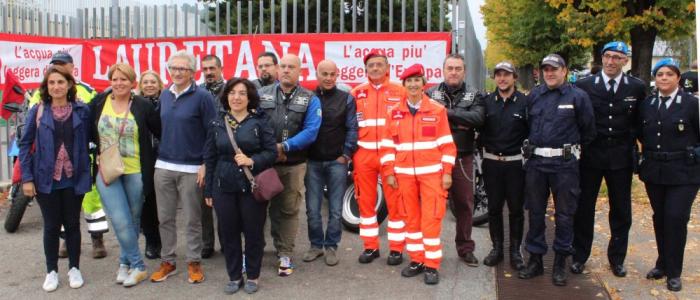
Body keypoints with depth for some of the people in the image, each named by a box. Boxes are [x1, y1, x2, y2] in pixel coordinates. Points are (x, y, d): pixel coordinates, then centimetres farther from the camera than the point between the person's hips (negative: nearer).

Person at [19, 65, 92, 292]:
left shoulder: (82, 111, -2)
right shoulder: (38, 111, -2)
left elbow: (88, 142, 2)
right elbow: (25, 144, 0)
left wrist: (88, 172, -4)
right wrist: (27, 177, -6)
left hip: (73, 178, 0)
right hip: (46, 178, 0)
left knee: (72, 224, 11)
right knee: (51, 226, 9)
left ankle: (74, 269, 25)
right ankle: (51, 271, 24)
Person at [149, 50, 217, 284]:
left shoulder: (202, 97, -7)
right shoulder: (164, 95, 10)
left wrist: (206, 164, -12)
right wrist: (159, 154, 12)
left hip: (191, 169, -5)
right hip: (163, 166, 5)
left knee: (192, 220, 5)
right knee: (165, 218, 11)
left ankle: (194, 263, 18)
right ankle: (167, 261, 24)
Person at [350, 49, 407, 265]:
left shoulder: (400, 92, 3)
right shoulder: (356, 93, 9)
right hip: (364, 155, 3)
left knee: (394, 202, 1)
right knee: (365, 201, 8)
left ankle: (396, 248, 13)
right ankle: (370, 246, 20)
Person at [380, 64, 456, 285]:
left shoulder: (437, 110, 0)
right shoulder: (395, 112, 8)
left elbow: (447, 144, 0)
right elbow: (388, 144, 9)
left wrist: (447, 172, -4)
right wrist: (389, 172, 4)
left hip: (432, 173, -3)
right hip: (405, 174, 3)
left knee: (431, 218, -3)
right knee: (411, 217, 9)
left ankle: (432, 265, 6)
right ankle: (417, 260, 20)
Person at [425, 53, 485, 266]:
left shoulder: (474, 96, 7)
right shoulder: (430, 93, 6)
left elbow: (478, 118, -13)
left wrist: (447, 113, -17)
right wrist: (457, 123, -12)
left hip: (463, 159, 1)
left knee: (465, 204, 9)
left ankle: (465, 248, 24)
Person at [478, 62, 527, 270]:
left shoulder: (524, 102, -4)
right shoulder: (487, 102, 5)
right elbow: (479, 128, 10)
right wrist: (483, 144, -3)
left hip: (515, 163, -2)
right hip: (491, 162, 2)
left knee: (516, 208, 6)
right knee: (494, 208, 9)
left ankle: (515, 251, 18)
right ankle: (497, 248, 22)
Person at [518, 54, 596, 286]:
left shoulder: (577, 96, -2)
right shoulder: (533, 96, 8)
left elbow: (588, 131, 3)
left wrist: (572, 148, 9)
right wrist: (532, 147, 12)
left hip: (564, 163, -3)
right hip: (535, 162, 3)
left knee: (564, 214, 5)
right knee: (535, 212, 10)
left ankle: (560, 263, 18)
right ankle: (535, 259, 22)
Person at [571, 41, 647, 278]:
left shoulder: (637, 88, 0)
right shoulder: (583, 86, -3)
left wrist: (631, 140, 2)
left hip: (621, 158, 1)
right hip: (590, 156, -1)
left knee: (621, 211, 10)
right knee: (584, 208, 6)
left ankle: (617, 258, 25)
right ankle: (579, 256, 20)